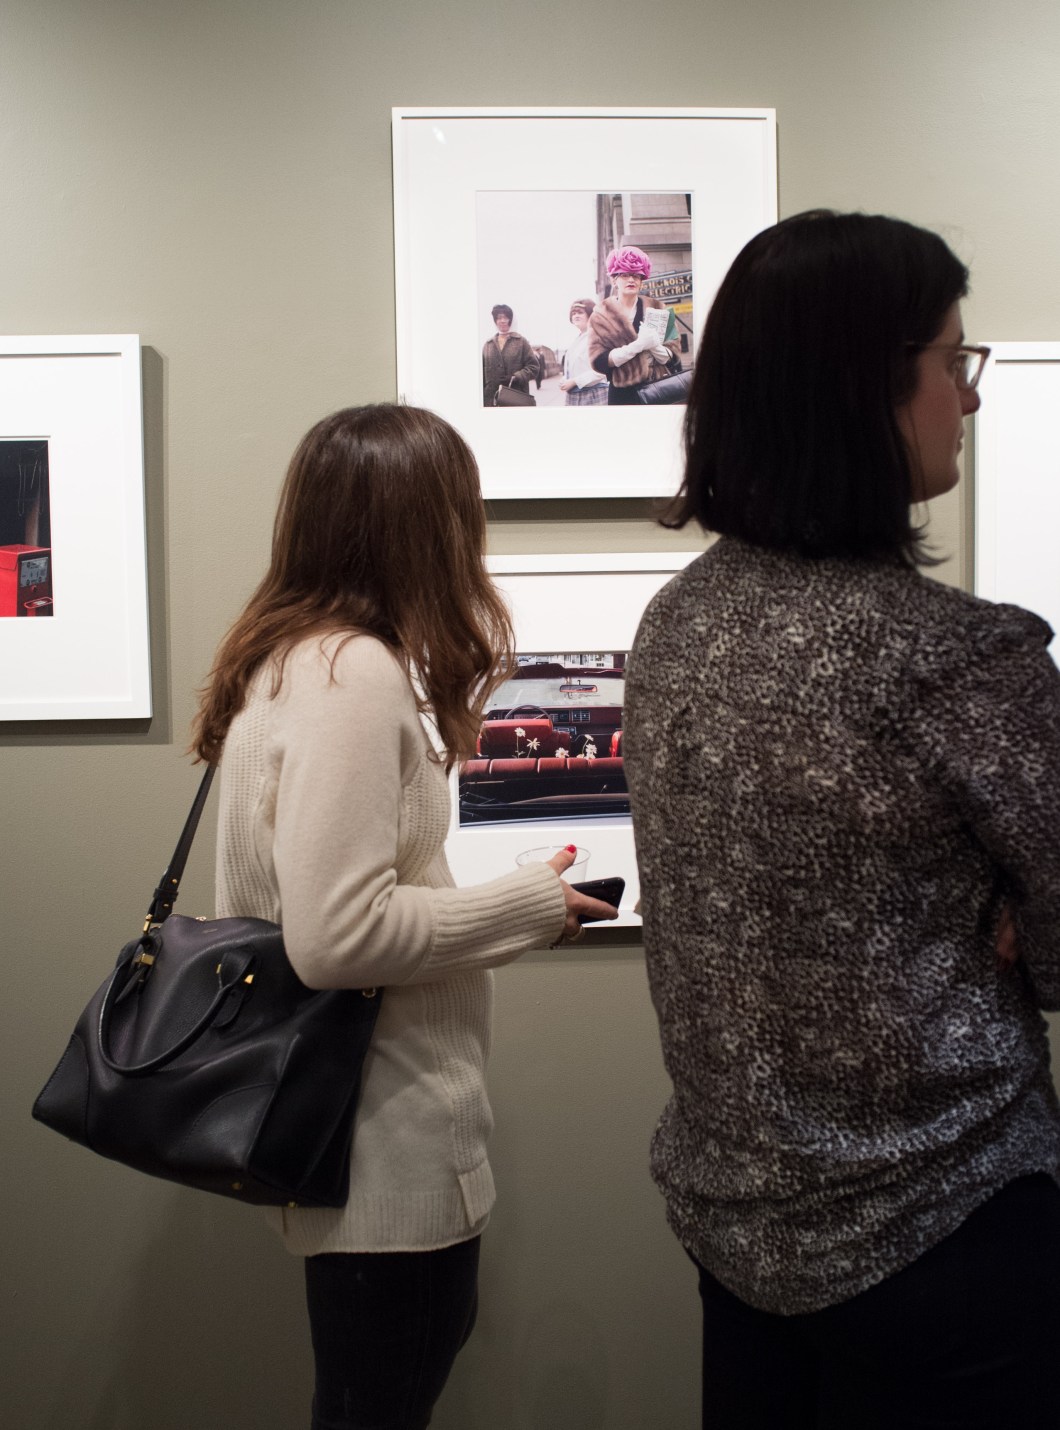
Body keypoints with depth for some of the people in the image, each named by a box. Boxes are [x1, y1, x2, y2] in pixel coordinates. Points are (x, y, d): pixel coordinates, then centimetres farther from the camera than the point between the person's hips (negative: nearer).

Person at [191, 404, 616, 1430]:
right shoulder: (353, 672, -23)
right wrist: (531, 904, -16)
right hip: (387, 1149, -9)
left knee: (426, 1339, 25)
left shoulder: (292, 655, 7)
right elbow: (336, 934, -28)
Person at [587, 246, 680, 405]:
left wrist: (654, 346, -18)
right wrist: (638, 345, -18)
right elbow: (599, 361, -7)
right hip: (624, 393, -2)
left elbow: (672, 356, 5)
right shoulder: (601, 314, 4)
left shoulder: (657, 308, 10)